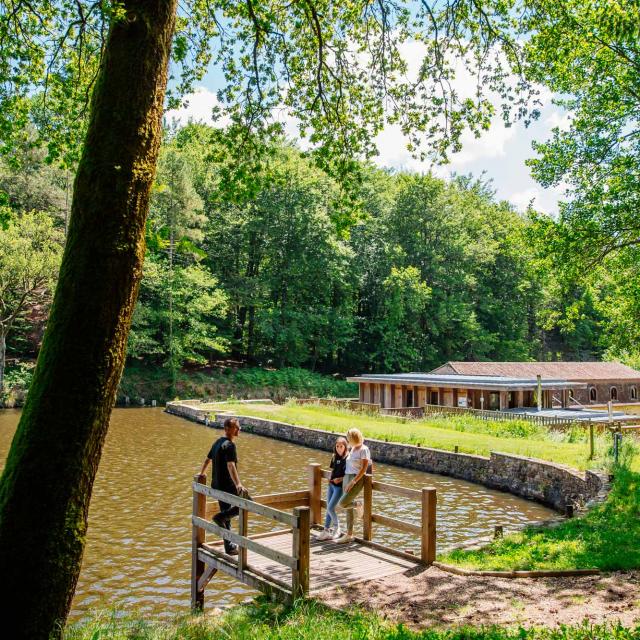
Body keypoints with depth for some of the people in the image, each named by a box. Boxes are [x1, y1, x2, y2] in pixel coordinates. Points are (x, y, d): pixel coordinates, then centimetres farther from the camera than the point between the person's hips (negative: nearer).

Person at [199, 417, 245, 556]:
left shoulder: (218, 442, 13)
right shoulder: (229, 445, -16)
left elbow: (207, 459, 26)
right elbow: (230, 465, -30)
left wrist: (202, 473, 43)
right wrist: (238, 484, -40)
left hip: (217, 485, 9)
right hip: (227, 486, -9)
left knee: (226, 516, 13)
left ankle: (229, 547, 18)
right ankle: (220, 516, -8)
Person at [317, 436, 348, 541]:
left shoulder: (347, 458, -11)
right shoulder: (334, 457, 8)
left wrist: (340, 479, -20)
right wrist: (330, 478, 2)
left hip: (340, 486, -6)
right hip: (331, 485, 6)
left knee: (330, 508, -8)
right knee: (329, 508, 10)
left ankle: (337, 529, 13)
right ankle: (326, 530, 17)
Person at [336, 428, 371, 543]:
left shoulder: (364, 449, -12)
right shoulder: (353, 448, 13)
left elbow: (364, 468, -17)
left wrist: (353, 482, -21)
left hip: (357, 480, -8)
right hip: (347, 478, 8)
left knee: (341, 505, -17)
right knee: (348, 509, 9)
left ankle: (358, 504, 9)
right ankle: (349, 534, 17)